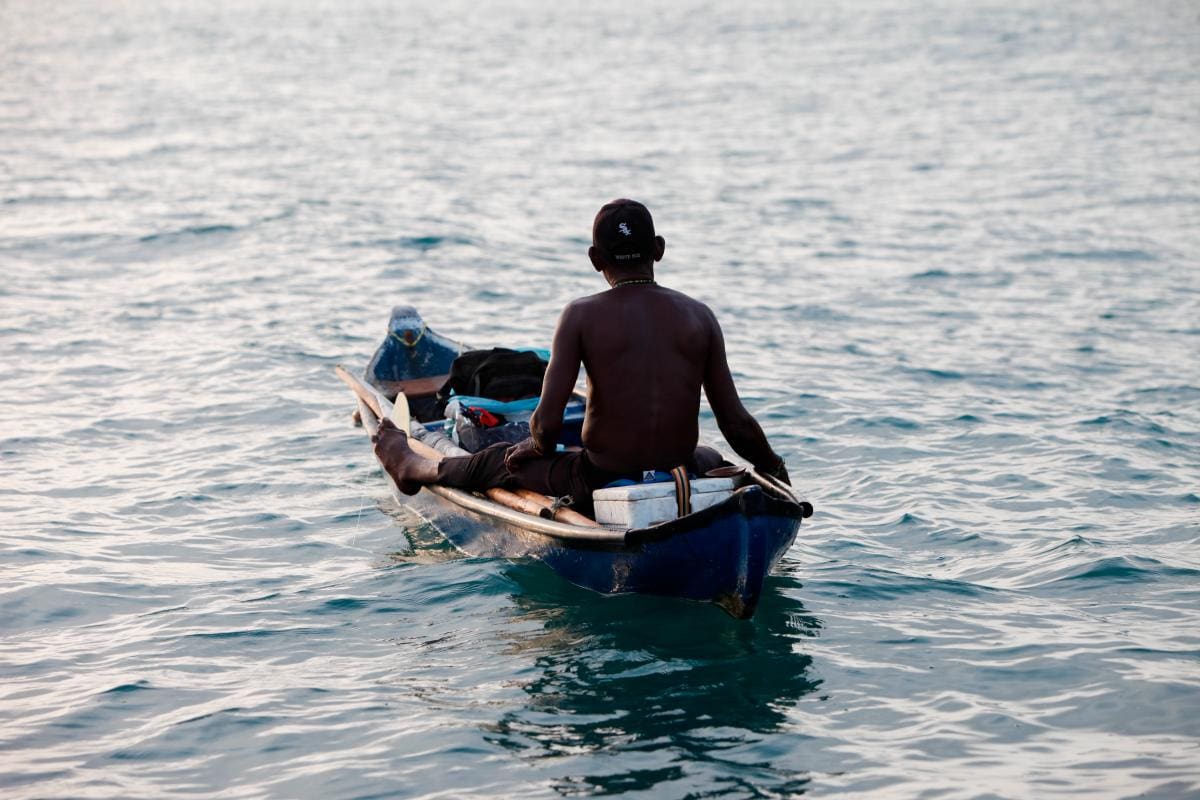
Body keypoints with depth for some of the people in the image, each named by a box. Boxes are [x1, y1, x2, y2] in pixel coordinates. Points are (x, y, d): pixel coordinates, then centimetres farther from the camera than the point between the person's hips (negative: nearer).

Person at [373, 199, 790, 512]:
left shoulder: (581, 315, -10)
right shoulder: (700, 316, -2)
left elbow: (546, 424, -14)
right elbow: (737, 425, -2)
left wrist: (535, 446, 10)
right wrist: (773, 468, 17)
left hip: (600, 486, -2)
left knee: (499, 461, 27)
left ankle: (412, 467, 54)